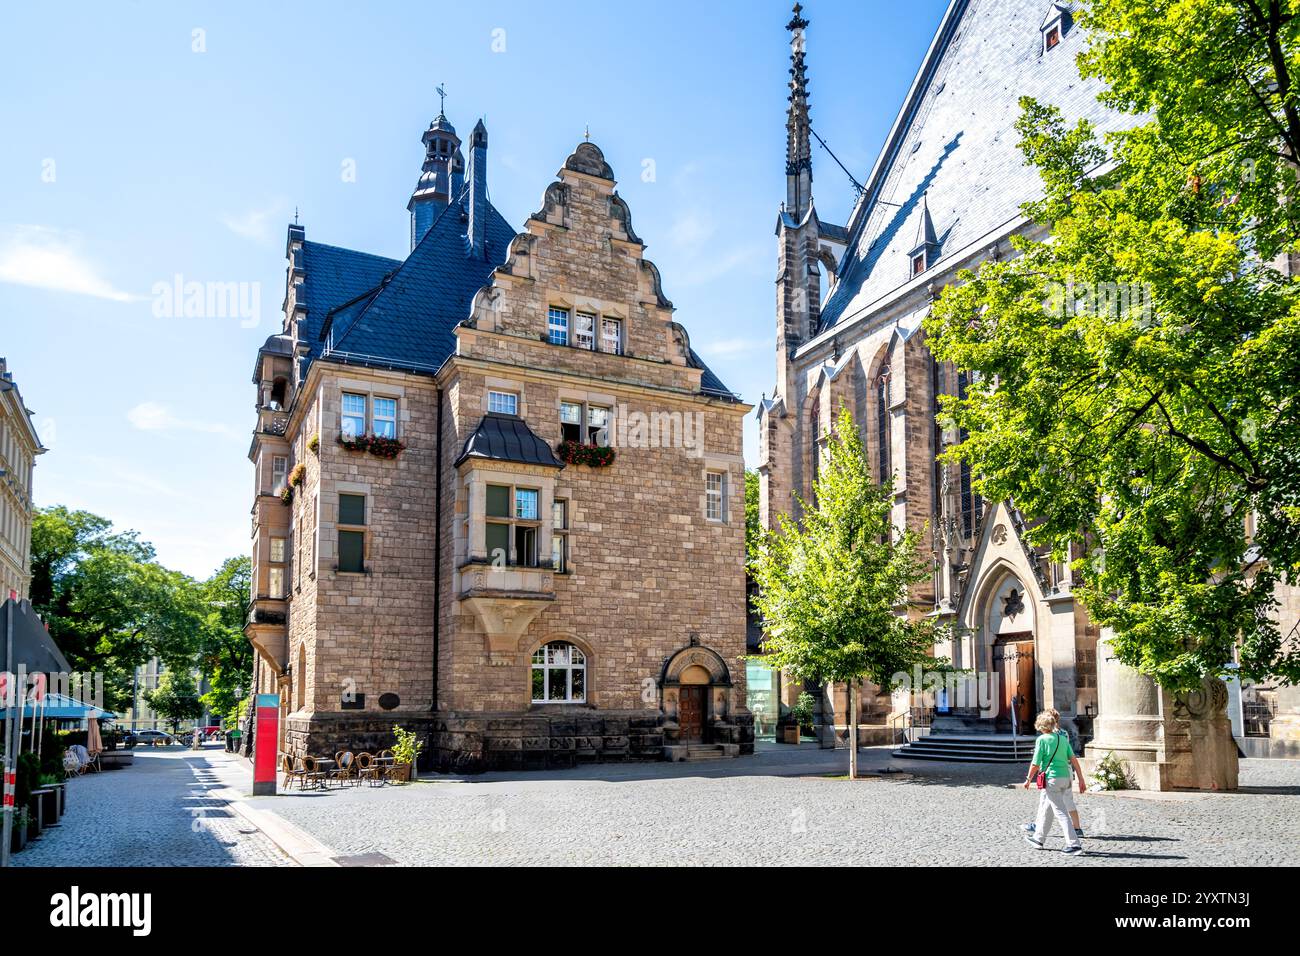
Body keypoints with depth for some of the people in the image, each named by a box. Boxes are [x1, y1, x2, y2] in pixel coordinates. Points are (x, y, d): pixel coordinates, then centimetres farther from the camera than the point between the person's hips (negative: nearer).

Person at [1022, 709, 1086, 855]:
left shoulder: (1042, 739, -9)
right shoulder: (1063, 738, 8)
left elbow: (1035, 764, -8)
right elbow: (1074, 759, 3)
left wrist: (1028, 779, 5)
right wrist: (1081, 779, 6)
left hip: (1052, 779, -7)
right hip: (1065, 777, 7)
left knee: (1061, 812, -5)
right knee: (1046, 809, 20)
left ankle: (1074, 845, -10)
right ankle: (1038, 839, 32)